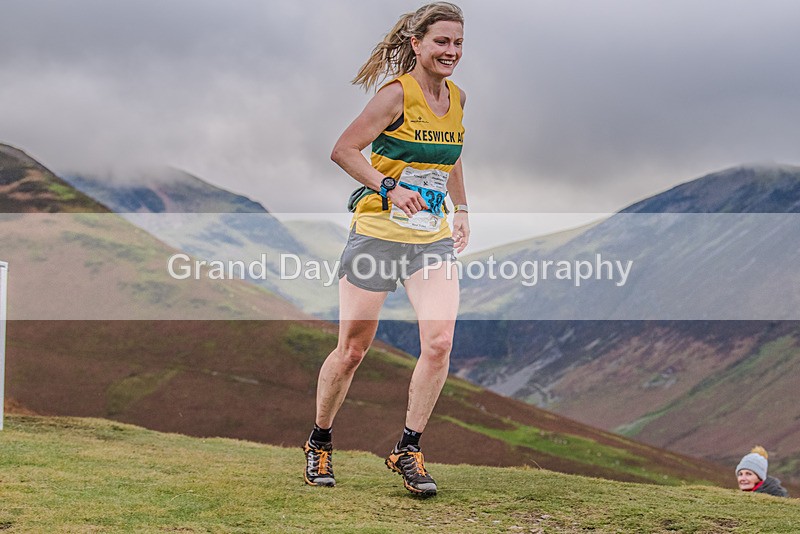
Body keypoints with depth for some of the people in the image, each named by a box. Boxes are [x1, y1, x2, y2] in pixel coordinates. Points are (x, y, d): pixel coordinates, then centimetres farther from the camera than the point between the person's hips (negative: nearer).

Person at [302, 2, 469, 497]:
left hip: (433, 238, 5)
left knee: (440, 341, -13)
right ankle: (319, 442, 25)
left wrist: (462, 209, 21)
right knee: (352, 349, 3)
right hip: (378, 233, -5)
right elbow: (343, 150, -14)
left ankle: (408, 448, 1)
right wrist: (388, 188, -24)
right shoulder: (397, 93, -12)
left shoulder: (457, 98, 8)